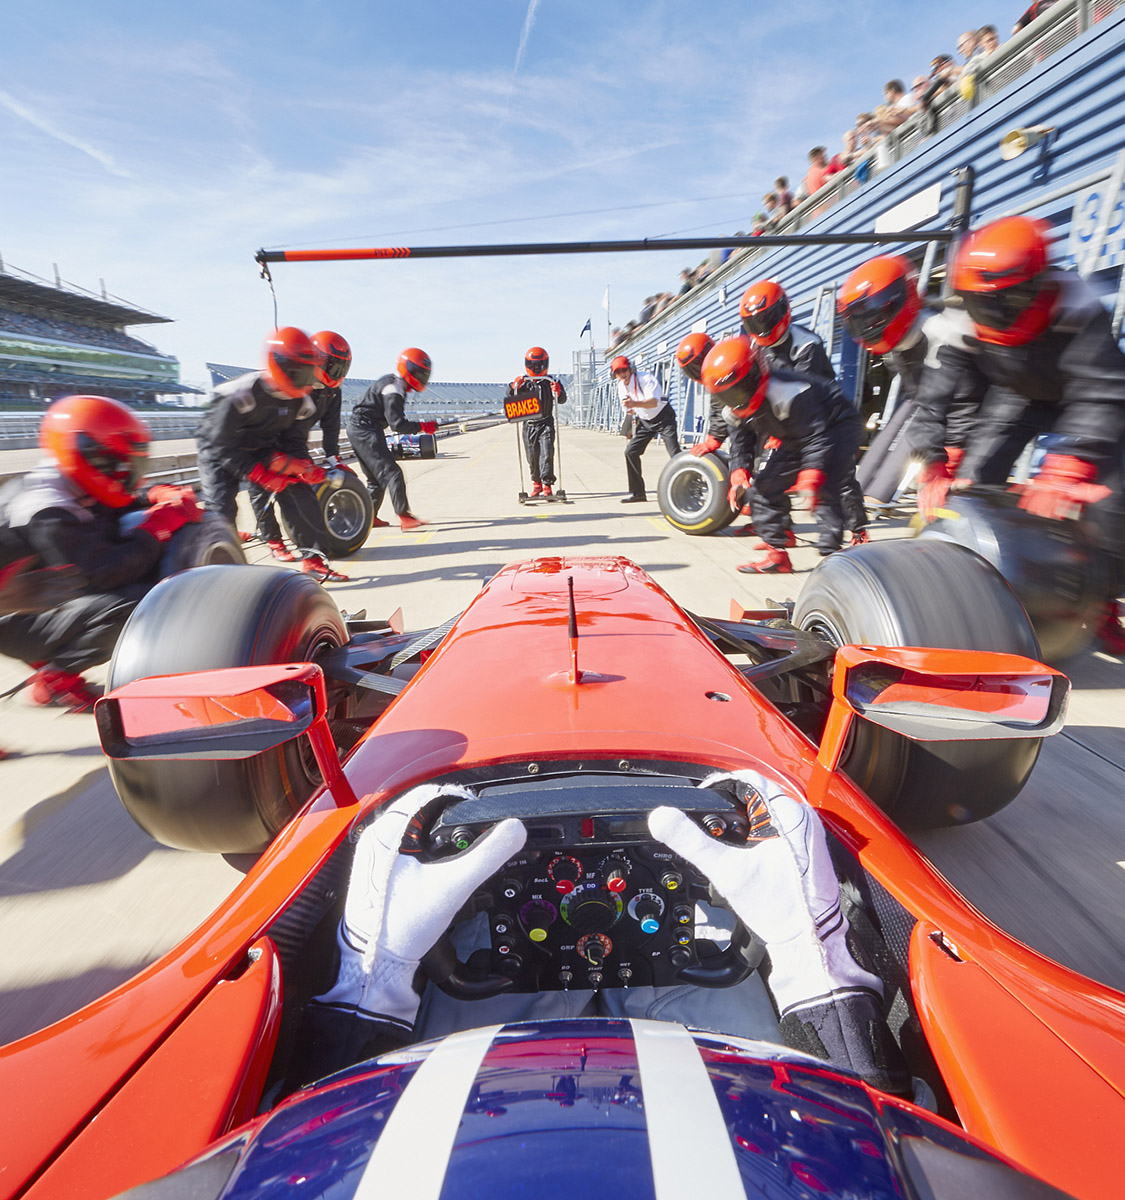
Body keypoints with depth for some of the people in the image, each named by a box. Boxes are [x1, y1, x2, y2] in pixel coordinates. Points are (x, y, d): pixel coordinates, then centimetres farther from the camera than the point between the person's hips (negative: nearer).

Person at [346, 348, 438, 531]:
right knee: (391, 473, -17)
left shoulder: (391, 382, 15)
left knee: (376, 478, 16)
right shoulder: (393, 390, -17)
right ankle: (403, 516, -24)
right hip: (365, 431, -11)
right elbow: (397, 424, -23)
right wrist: (422, 427, -17)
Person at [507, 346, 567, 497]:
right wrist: (515, 385, -24)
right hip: (529, 425, 1)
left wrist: (558, 392, -25)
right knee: (532, 456, 7)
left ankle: (547, 485, -10)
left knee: (547, 454, -12)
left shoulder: (550, 382, 3)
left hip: (546, 424, -1)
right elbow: (510, 395, -3)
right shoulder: (524, 382, 4)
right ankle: (536, 483, 23)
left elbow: (562, 400, -3)